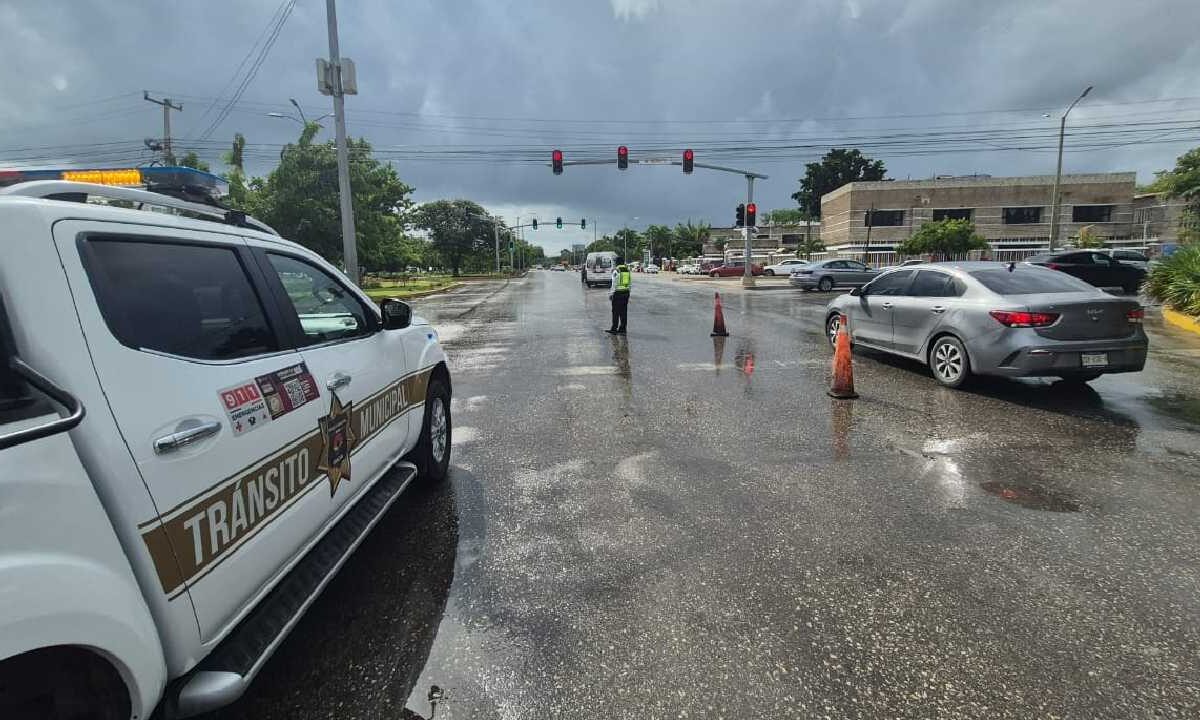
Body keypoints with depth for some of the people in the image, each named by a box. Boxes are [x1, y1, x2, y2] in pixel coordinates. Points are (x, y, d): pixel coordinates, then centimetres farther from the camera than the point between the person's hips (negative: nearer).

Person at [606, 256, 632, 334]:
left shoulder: (616, 270, -12)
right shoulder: (628, 270, 8)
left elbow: (614, 284, -14)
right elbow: (630, 282, 11)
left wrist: (611, 294, -7)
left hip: (617, 293, -6)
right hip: (626, 292, 6)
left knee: (616, 312, 0)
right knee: (624, 311, 9)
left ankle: (614, 329, 4)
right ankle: (622, 329, 11)